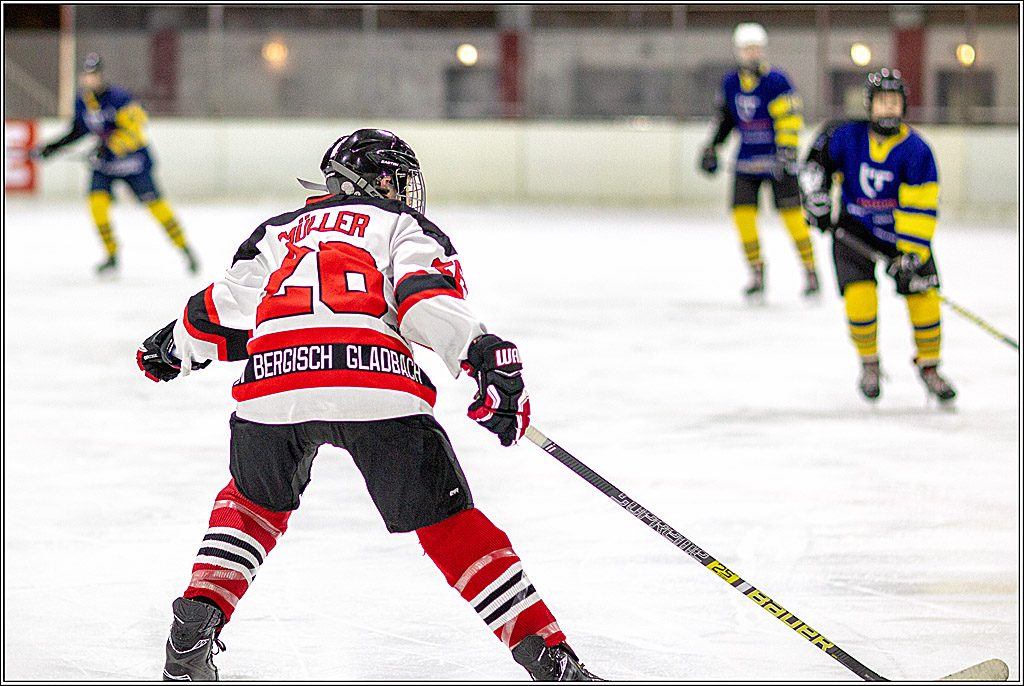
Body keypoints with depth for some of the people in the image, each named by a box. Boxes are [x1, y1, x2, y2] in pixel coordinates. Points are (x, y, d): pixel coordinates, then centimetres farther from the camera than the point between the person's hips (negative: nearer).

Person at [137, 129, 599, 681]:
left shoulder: (278, 232, 35)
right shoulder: (404, 225, 22)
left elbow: (223, 311, 41)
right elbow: (426, 299, 1)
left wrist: (171, 347, 61)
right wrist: (486, 356, -13)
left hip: (272, 383, 3)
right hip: (376, 380, -3)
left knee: (255, 501, 32)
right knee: (448, 523, 7)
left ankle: (198, 618, 17)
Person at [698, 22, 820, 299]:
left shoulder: (776, 81, -13)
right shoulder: (730, 82, 5)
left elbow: (789, 120, -17)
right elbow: (725, 117, 20)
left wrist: (786, 153, -26)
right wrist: (711, 148, 18)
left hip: (778, 160, -5)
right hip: (747, 159, 5)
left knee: (790, 212, -9)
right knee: (743, 212, -5)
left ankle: (810, 269, 4)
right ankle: (757, 273, 7)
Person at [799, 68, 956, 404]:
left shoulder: (916, 150, -19)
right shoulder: (847, 136, -14)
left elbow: (920, 209, -22)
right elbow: (817, 159, 7)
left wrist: (910, 256, -28)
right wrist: (816, 197, -4)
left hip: (902, 229, 0)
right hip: (854, 228, 0)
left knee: (923, 294, -12)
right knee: (859, 295, -18)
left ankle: (928, 364, 11)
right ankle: (869, 364, 5)